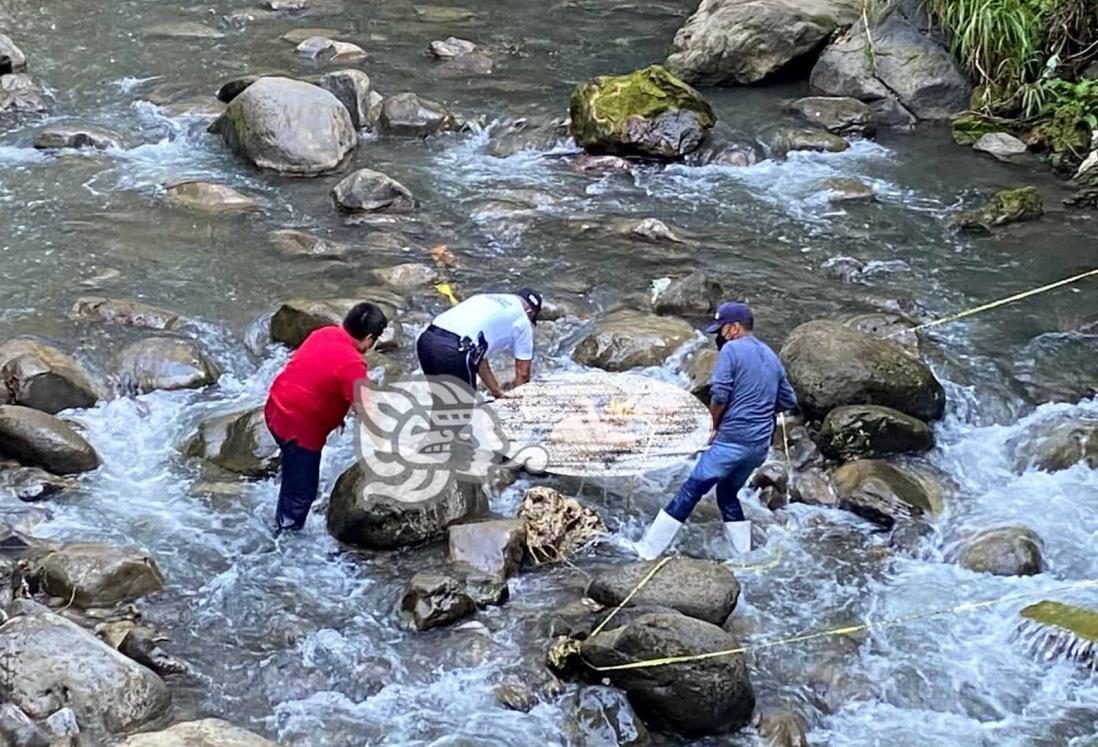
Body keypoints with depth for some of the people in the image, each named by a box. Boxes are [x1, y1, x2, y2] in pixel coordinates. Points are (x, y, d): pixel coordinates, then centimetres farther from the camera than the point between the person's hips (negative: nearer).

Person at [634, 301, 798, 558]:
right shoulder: (771, 357, 15)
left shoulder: (731, 349, -7)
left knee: (690, 492, -2)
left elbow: (719, 395, -15)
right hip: (761, 445, 7)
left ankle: (649, 550, 2)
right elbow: (789, 401, 18)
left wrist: (716, 426, 0)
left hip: (732, 440, -7)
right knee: (728, 494, 23)